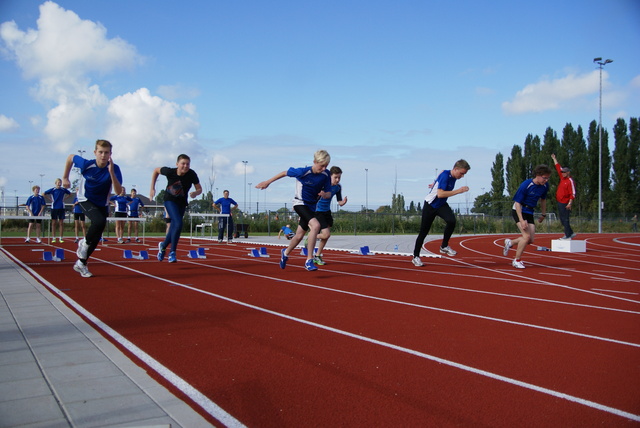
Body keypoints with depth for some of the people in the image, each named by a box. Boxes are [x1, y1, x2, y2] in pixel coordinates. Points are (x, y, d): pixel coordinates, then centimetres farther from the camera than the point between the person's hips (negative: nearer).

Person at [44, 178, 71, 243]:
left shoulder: (63, 190, 4)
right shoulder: (52, 190, -2)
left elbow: (70, 194, 19)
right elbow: (44, 194, 2)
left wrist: (64, 198, 7)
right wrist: (50, 199, -2)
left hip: (61, 208, 2)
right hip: (54, 208, -2)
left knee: (61, 223, 2)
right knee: (54, 223, 2)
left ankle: (61, 238, 6)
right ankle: (53, 238, 5)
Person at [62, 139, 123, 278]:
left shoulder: (114, 169, -21)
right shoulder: (87, 164, -23)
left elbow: (119, 191, -31)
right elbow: (70, 157, -2)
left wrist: (111, 172, -42)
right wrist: (65, 178, 3)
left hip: (102, 204, 3)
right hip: (86, 200, -3)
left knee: (96, 236, 4)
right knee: (99, 221, -31)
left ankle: (81, 263, 23)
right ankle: (84, 243, -3)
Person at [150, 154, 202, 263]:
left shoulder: (192, 174, -18)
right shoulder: (170, 172, -21)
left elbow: (199, 189, -7)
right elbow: (156, 170, -2)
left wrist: (195, 193, -31)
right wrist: (152, 188, -4)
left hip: (182, 203, 3)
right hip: (170, 200, -3)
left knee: (174, 227, 11)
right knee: (178, 224, -23)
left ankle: (163, 245, 42)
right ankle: (172, 252, -9)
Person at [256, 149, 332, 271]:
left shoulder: (326, 175, -8)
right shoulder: (303, 172, -21)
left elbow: (329, 193, 0)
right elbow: (284, 173, -8)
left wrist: (324, 194, -25)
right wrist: (267, 182, -1)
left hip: (311, 206, 6)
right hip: (300, 203, -6)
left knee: (299, 235, 15)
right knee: (316, 225, -30)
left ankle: (286, 253, 45)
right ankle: (309, 260, -27)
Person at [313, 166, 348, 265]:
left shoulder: (338, 187, -2)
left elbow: (339, 202, 0)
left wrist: (343, 202, -20)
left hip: (327, 212, 6)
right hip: (318, 211, -6)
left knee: (326, 236, 6)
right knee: (326, 234, -16)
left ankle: (317, 256, 20)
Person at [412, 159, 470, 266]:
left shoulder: (452, 176, 0)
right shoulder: (445, 175, -24)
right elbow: (440, 194, -34)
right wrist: (458, 191, -35)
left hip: (441, 205, 6)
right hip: (430, 205, -6)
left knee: (451, 221, -24)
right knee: (424, 232, 1)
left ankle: (444, 246, -8)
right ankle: (415, 256, 15)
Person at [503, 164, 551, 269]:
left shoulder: (545, 186, -5)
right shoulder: (526, 185, -23)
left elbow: (543, 200, 15)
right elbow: (517, 203, -21)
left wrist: (543, 214, 21)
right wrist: (521, 220, -27)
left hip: (529, 213, 7)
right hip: (518, 211, -7)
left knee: (531, 240, 2)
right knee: (527, 236, -18)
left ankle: (510, 242, 29)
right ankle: (517, 260, -1)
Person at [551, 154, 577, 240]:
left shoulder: (570, 181, -11)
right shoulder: (562, 178, 13)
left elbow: (573, 194, -17)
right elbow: (558, 167, 25)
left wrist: (570, 203, -23)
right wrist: (554, 159, 31)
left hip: (565, 203, -9)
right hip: (560, 203, 9)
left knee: (565, 220, -8)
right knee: (562, 220, 13)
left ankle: (568, 236, -5)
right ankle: (571, 233, 22)